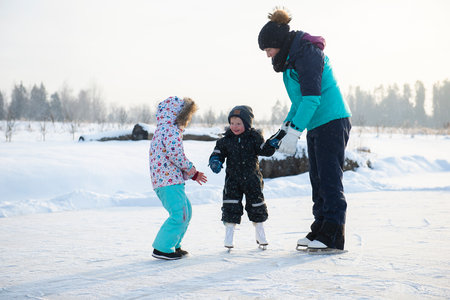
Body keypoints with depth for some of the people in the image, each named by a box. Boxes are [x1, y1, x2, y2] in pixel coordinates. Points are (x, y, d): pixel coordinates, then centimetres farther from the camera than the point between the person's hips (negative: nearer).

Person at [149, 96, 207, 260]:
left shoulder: (163, 130, 24)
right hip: (169, 181, -11)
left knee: (186, 210, 19)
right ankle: (162, 248, -7)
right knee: (179, 214, -11)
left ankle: (173, 245, 25)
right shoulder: (171, 129, -11)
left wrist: (192, 174, 23)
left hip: (164, 181, 11)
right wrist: (191, 169, -6)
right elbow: (176, 154, -23)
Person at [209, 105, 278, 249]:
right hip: (233, 179, 0)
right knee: (231, 207, -5)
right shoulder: (226, 140, 0)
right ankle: (228, 238, 5)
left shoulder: (254, 137, -3)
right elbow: (218, 152, 3)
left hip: (252, 178, 0)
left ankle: (260, 236, 24)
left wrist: (272, 144, -20)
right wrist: (215, 161, -16)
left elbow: (265, 150, -2)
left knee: (256, 206, 8)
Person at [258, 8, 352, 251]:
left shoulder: (306, 53, -16)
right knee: (318, 179, 12)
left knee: (330, 179, -9)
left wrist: (294, 131, -26)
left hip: (332, 121, -10)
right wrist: (285, 126, 20)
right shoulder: (291, 58, 15)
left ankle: (333, 238, -6)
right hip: (316, 126, 10)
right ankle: (319, 231, 18)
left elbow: (312, 96, -24)